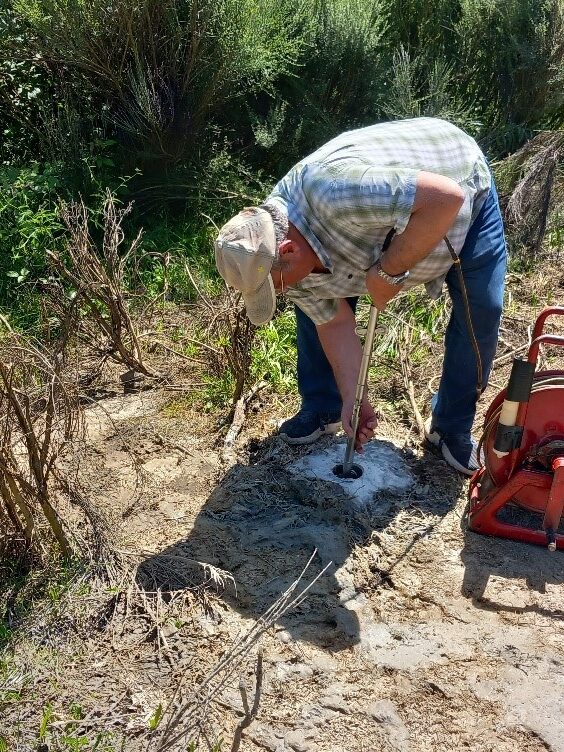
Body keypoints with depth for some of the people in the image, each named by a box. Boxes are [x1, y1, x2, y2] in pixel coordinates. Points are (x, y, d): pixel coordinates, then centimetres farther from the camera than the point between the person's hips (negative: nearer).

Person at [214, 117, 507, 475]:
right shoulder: (274, 252, -20)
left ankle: (453, 428, 9)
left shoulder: (331, 190, -46)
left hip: (459, 182, -5)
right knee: (313, 303, -3)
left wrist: (388, 270, -39)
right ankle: (322, 408, 15)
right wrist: (353, 401, -16)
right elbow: (334, 322, -12)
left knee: (481, 312, -11)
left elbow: (446, 197, -46)